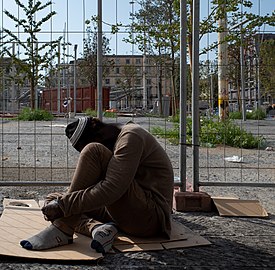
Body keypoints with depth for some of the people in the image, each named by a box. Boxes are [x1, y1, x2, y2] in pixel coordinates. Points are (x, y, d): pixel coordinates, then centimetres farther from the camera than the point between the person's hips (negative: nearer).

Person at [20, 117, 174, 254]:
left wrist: (63, 206, -23)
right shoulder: (116, 141, 17)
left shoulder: (131, 136, -13)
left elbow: (112, 189, -26)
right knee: (53, 199, 7)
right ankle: (97, 229, -19)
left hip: (151, 217, -10)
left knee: (93, 152, -23)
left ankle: (62, 230, -22)